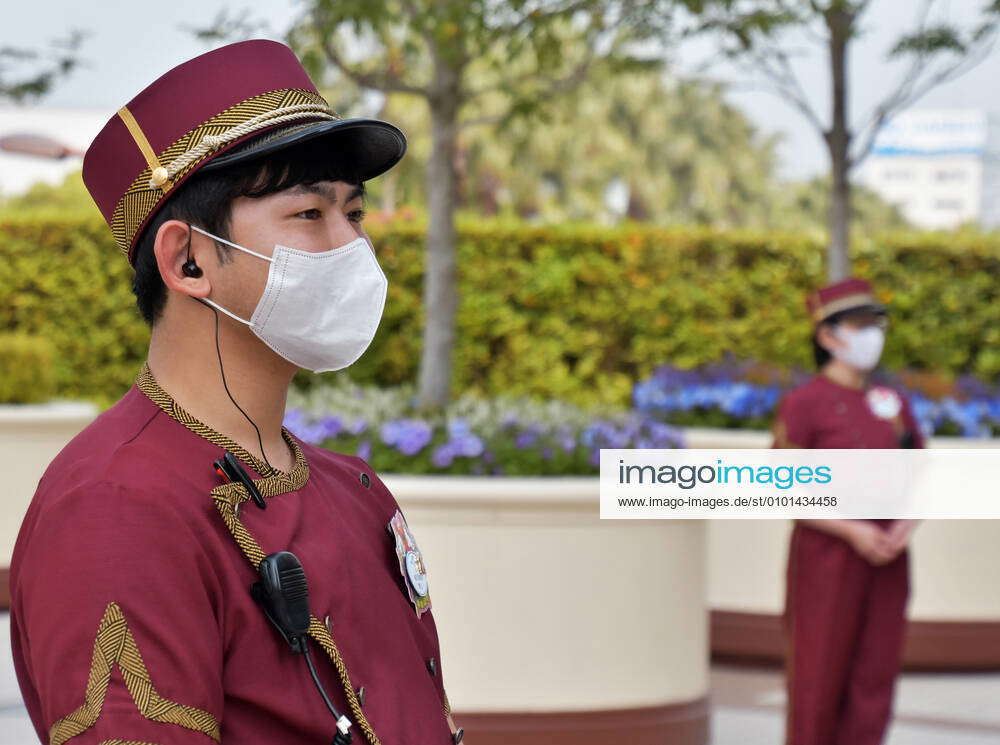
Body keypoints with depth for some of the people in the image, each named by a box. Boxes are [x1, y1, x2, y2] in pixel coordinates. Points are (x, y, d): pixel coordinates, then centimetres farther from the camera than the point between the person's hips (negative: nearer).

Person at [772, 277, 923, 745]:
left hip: (885, 562, 5)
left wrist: (906, 525, -8)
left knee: (874, 683, 4)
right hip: (827, 558, -5)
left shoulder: (894, 404, 10)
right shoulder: (802, 404, -7)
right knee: (819, 682, 0)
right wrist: (852, 531, -18)